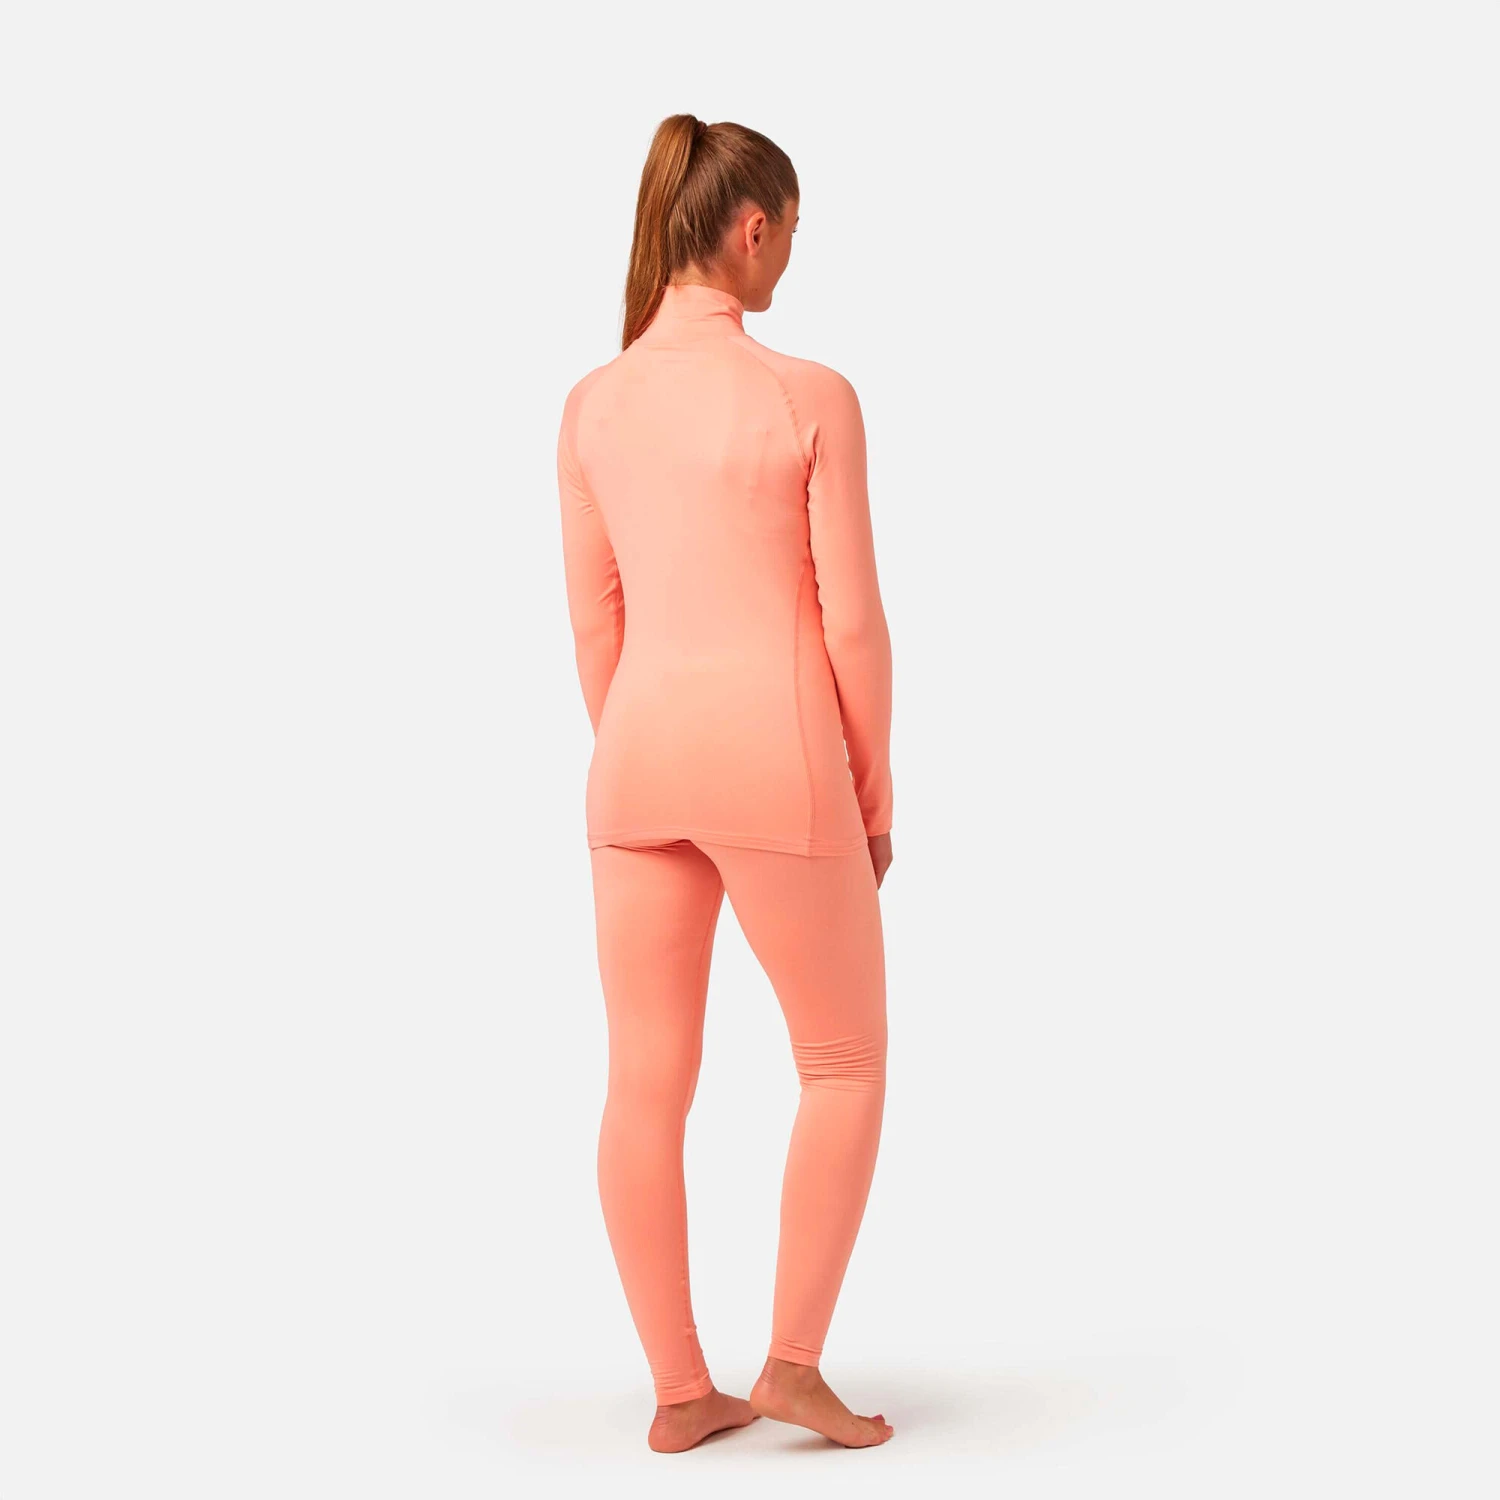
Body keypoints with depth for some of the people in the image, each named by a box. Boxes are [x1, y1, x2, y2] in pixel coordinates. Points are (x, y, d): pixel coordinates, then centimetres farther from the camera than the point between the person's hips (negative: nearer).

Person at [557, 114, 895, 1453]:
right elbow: (850, 617, -9)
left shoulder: (592, 405, 4)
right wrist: (875, 792, 3)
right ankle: (794, 1361, 11)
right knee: (847, 1062, 13)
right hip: (776, 761, -5)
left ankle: (681, 1391, 16)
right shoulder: (813, 398, -10)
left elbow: (594, 619, 9)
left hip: (641, 762, 5)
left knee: (649, 1086, 10)